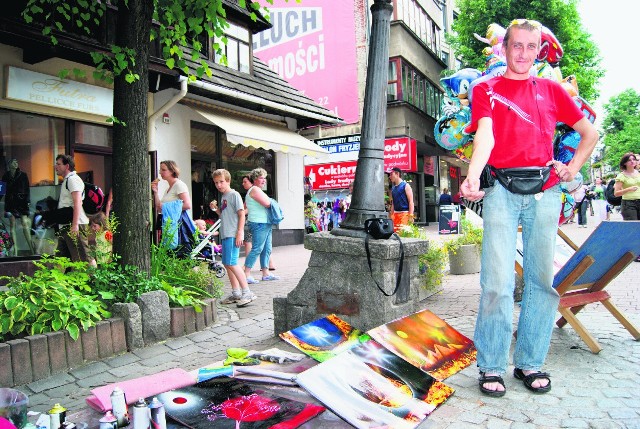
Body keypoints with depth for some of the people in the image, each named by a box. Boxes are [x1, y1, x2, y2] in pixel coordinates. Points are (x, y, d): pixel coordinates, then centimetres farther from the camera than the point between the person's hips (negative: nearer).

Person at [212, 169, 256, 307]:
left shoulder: (234, 195, -7)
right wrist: (216, 209, 8)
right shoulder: (223, 197, 19)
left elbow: (241, 214, -12)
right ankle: (236, 293, 19)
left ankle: (247, 292, -10)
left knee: (231, 263, -14)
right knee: (227, 264, 11)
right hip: (225, 235, 9)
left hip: (233, 235, -9)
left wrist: (239, 233, -18)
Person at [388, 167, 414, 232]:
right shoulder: (393, 188, 17)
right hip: (396, 213, 7)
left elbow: (411, 201, -8)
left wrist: (411, 216, -16)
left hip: (404, 213, -7)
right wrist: (391, 215, 16)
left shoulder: (405, 186, -3)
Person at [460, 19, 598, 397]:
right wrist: (473, 177, -26)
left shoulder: (551, 90, 19)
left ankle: (531, 363, 14)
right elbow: (485, 136, -8)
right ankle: (492, 367, 1)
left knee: (543, 277, 2)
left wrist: (573, 169, 10)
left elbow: (590, 132, 25)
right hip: (502, 190, -3)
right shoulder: (486, 89, 11)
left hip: (545, 191, 3)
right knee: (498, 280, -8)